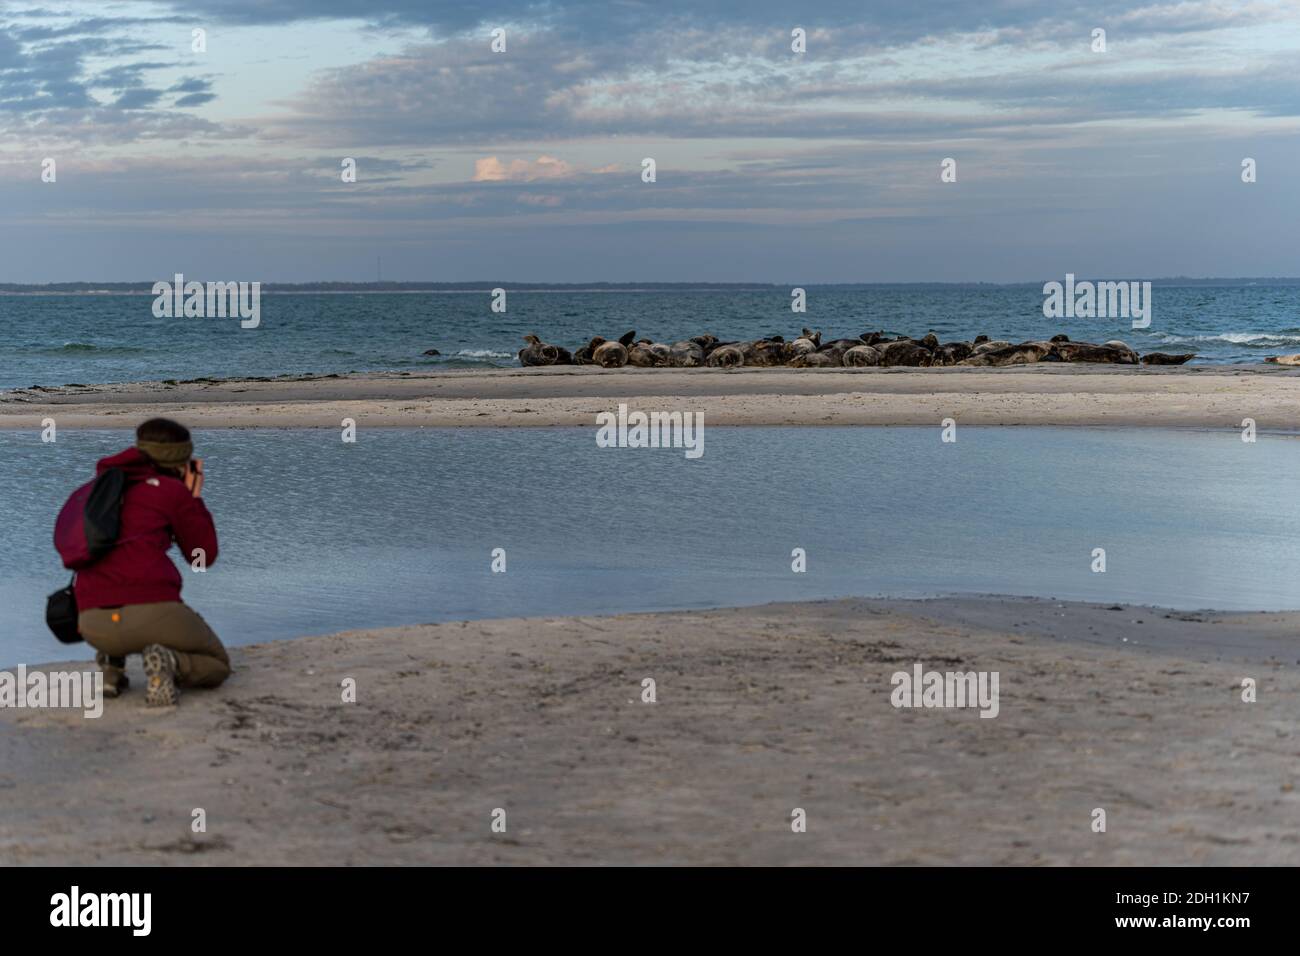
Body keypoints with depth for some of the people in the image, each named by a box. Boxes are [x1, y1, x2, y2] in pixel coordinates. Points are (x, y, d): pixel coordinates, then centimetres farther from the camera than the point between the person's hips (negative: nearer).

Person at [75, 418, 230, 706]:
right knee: (216, 667, 23)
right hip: (153, 614, -5)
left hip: (94, 625, 5)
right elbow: (204, 557, 12)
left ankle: (112, 662, 16)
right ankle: (168, 664, -11)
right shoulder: (175, 491, 4)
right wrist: (194, 496, 21)